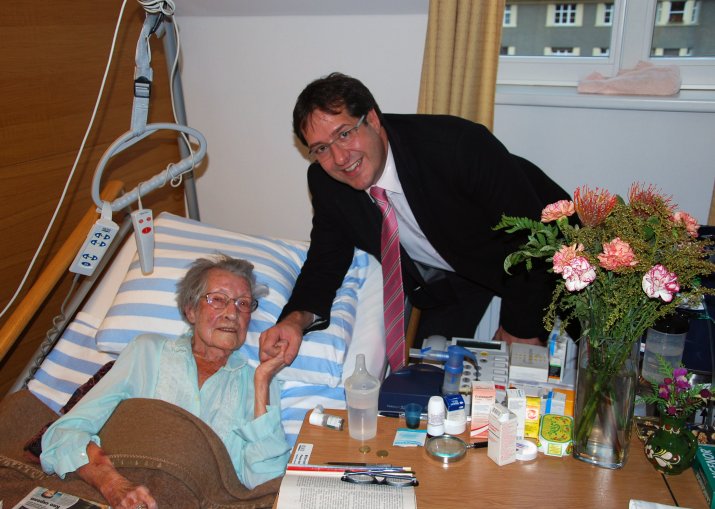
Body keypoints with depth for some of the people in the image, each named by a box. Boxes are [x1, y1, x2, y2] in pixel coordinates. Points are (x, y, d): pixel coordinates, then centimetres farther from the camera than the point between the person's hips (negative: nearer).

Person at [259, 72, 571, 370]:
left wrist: (521, 327, -20)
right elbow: (325, 263, -8)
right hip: (446, 277, 4)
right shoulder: (325, 182, -18)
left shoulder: (458, 144, -35)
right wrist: (297, 319, -30)